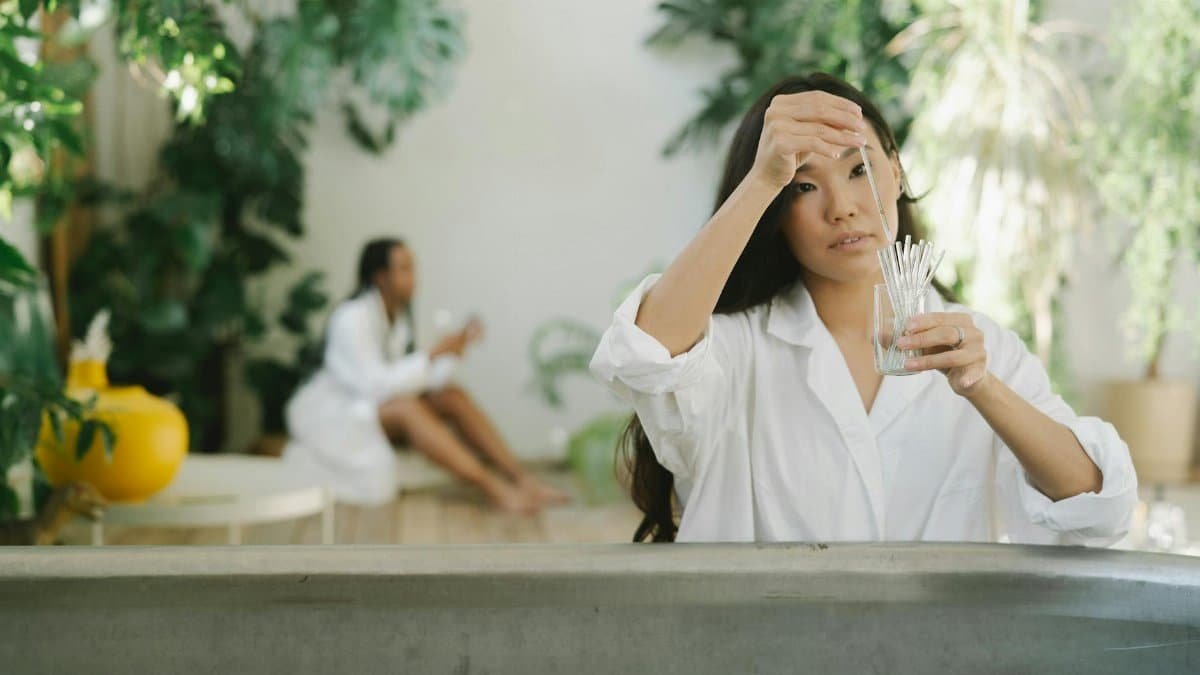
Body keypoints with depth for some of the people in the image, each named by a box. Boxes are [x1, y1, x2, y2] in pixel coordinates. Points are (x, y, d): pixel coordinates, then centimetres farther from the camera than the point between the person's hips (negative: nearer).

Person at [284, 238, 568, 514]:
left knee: (452, 396, -15)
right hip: (330, 413, -8)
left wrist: (454, 351, -17)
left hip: (374, 402, 8)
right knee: (407, 408, -35)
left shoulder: (400, 315, 3)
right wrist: (434, 354, -28)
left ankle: (522, 478, -24)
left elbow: (415, 377, -2)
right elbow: (375, 385, -29)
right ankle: (494, 489, -41)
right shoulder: (352, 317, -21)